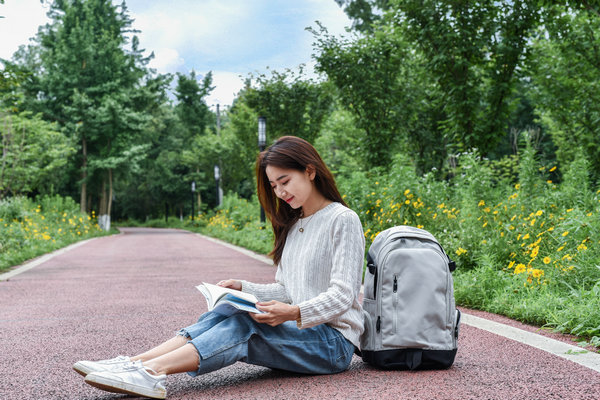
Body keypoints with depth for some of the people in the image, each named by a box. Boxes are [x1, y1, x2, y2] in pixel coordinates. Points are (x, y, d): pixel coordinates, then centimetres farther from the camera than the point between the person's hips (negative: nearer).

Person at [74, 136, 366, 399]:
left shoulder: (342, 220, -7)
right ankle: (135, 364, -32)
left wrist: (293, 313, -29)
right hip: (298, 331, 6)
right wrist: (243, 288, 1)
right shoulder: (292, 225, 18)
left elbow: (341, 296, -14)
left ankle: (152, 371, -42)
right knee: (219, 316, -18)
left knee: (243, 324, -29)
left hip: (334, 341, -6)